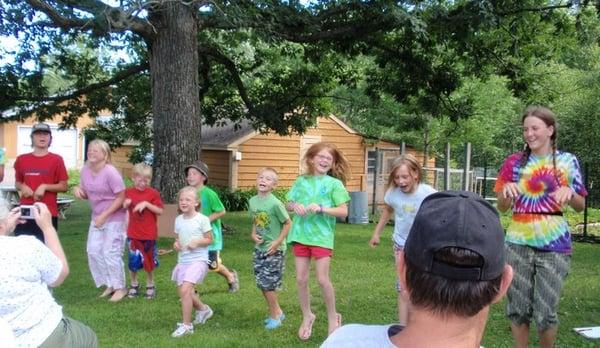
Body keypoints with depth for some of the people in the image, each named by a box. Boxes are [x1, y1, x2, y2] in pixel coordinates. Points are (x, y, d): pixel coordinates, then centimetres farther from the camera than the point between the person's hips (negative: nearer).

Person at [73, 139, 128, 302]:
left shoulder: (110, 172, -22)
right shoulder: (85, 170, -1)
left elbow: (121, 197, -19)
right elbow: (86, 194, 12)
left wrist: (104, 215, -22)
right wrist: (78, 189, -11)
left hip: (114, 218, -7)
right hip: (97, 217, 8)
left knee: (110, 253, -5)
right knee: (94, 251, 8)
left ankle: (120, 287, 12)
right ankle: (109, 285, 23)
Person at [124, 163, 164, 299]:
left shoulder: (153, 193, -6)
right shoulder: (128, 192, 1)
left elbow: (160, 211, -10)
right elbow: (123, 209, 13)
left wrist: (146, 204, -21)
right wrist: (125, 204, -9)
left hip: (149, 234, -1)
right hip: (133, 234, 2)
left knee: (149, 260, 9)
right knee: (133, 261, 6)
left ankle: (150, 285, 27)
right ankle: (134, 284, 27)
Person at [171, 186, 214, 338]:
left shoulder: (202, 219, -10)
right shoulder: (178, 220, 6)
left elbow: (209, 239, -5)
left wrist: (197, 242, -21)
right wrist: (176, 244, -5)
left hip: (198, 260, -7)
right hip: (183, 260, 7)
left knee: (185, 290, -19)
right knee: (183, 292, 12)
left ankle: (186, 325, -6)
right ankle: (203, 309, 41)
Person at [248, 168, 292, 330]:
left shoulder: (275, 203, -18)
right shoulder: (252, 201, 1)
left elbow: (288, 223, -12)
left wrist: (277, 242, -15)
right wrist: (253, 234, -2)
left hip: (274, 250, -7)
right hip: (259, 248, 7)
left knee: (268, 283, -3)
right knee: (261, 283, 12)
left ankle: (274, 315, 16)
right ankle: (277, 311, 30)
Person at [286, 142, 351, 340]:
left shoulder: (334, 183, -2)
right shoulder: (301, 180, 8)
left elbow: (343, 212, -8)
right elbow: (288, 205, 13)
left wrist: (321, 208, -20)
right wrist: (295, 206, -9)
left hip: (321, 236, -3)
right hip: (300, 234, 4)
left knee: (322, 279, -5)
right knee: (301, 279, 6)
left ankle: (333, 317, 17)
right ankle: (307, 317, 25)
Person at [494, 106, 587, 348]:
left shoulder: (567, 161, 1)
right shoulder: (514, 162, 3)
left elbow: (580, 206, 6)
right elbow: (502, 208, 8)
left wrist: (569, 193, -15)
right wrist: (506, 189, -13)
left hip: (554, 246, -1)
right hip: (518, 244, 2)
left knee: (545, 312, 1)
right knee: (518, 309, 7)